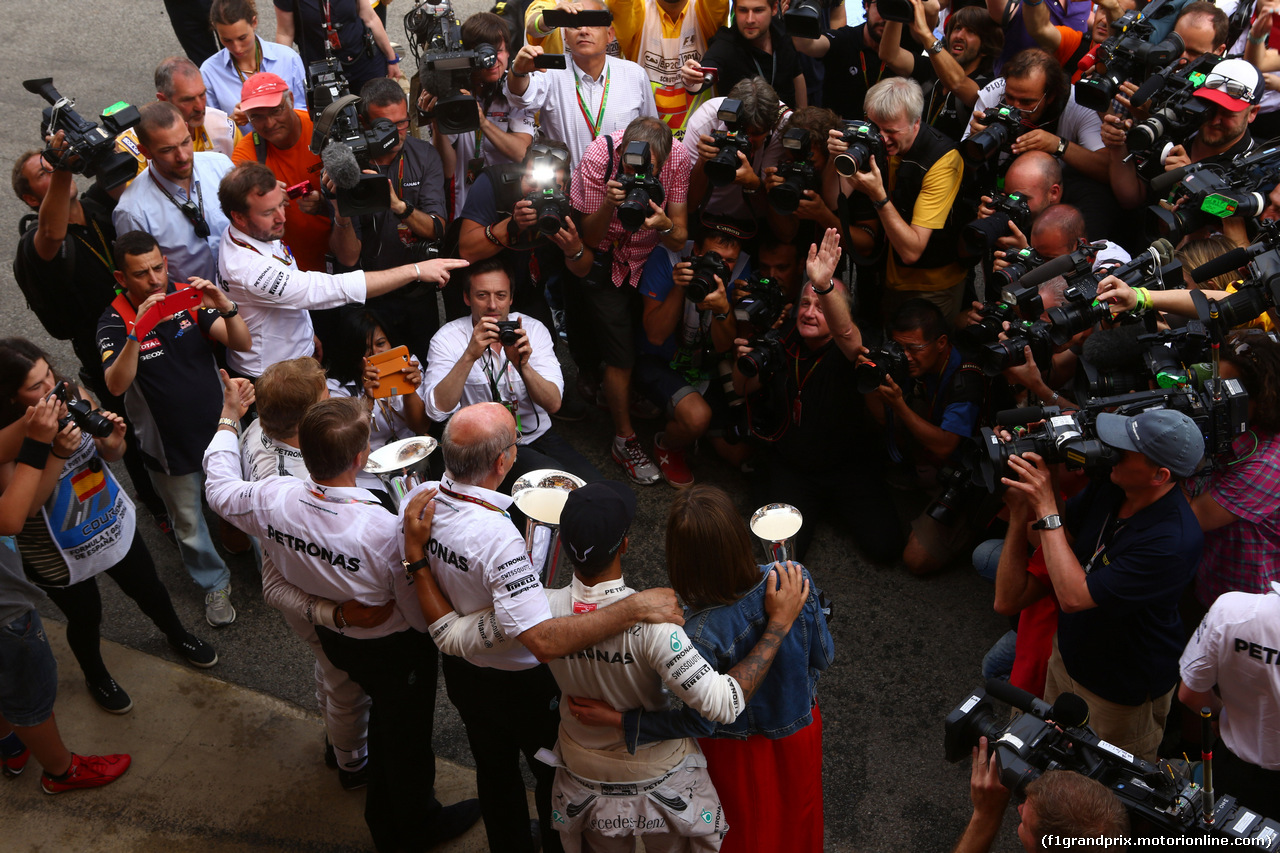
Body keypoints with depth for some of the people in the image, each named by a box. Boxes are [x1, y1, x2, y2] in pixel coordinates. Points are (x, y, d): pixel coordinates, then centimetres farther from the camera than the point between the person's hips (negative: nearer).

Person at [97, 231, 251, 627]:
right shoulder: (115, 322, -18)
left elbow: (243, 344, -14)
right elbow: (116, 385, -32)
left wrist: (226, 307, -33)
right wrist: (136, 333, -46)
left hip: (219, 427, 2)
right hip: (171, 446, -2)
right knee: (189, 523, 17)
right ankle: (215, 583, 42)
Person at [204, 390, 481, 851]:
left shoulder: (272, 500, -25)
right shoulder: (386, 530, -41)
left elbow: (220, 489, 1)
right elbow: (424, 617, -26)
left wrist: (229, 418, 13)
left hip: (333, 638, 6)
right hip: (395, 650, -6)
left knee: (384, 714, 34)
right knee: (408, 737, 22)